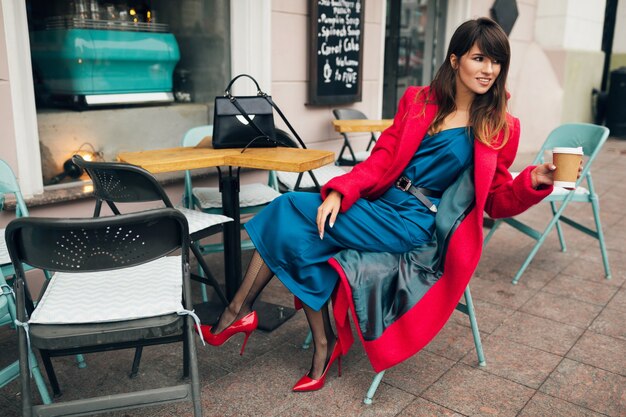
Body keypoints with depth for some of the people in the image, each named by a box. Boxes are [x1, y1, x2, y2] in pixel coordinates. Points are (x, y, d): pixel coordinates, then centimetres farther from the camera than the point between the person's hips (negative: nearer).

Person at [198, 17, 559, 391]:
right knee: (304, 234, -22)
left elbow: (498, 201, 5)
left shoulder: (500, 128, -1)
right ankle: (324, 346, -7)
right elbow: (381, 160, 3)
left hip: (410, 224, -4)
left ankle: (238, 313, -1)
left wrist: (535, 181, -15)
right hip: (380, 204, 5)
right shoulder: (418, 101, 7)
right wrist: (338, 192, -12)